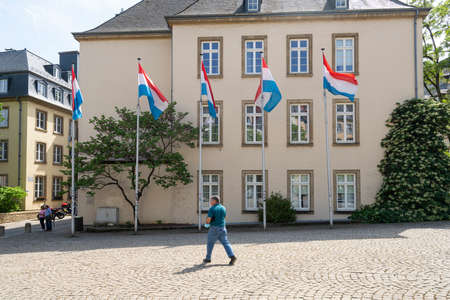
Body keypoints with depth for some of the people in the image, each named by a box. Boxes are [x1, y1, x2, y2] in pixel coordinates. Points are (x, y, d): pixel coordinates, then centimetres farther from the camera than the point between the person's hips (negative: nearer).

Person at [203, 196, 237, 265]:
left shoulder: (212, 209, -11)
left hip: (214, 228, -5)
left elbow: (208, 219, -18)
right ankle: (232, 256, -14)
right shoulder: (223, 208, 8)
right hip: (222, 228, 5)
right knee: (226, 243, 2)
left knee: (210, 243, 12)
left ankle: (208, 258, 22)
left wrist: (207, 223, 5)